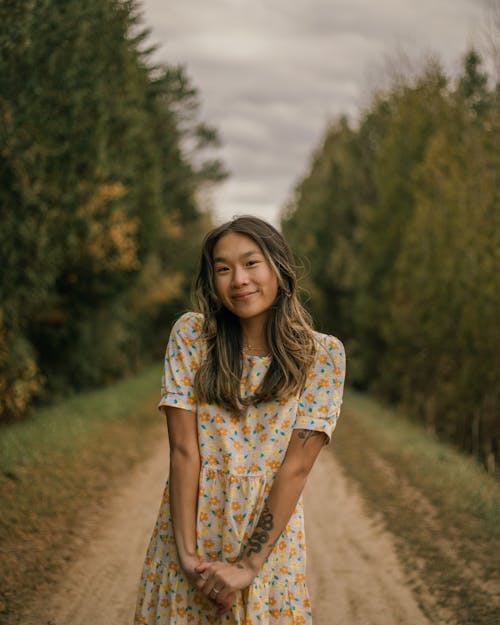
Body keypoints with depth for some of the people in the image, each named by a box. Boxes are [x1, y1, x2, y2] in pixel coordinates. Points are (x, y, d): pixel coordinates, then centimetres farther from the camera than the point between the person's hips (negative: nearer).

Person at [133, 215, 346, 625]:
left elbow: (296, 466, -11)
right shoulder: (192, 335, -4)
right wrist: (187, 553, -15)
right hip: (188, 533, 1)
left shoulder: (322, 354, -7)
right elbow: (183, 449, -9)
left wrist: (248, 565, -16)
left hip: (269, 537, -1)